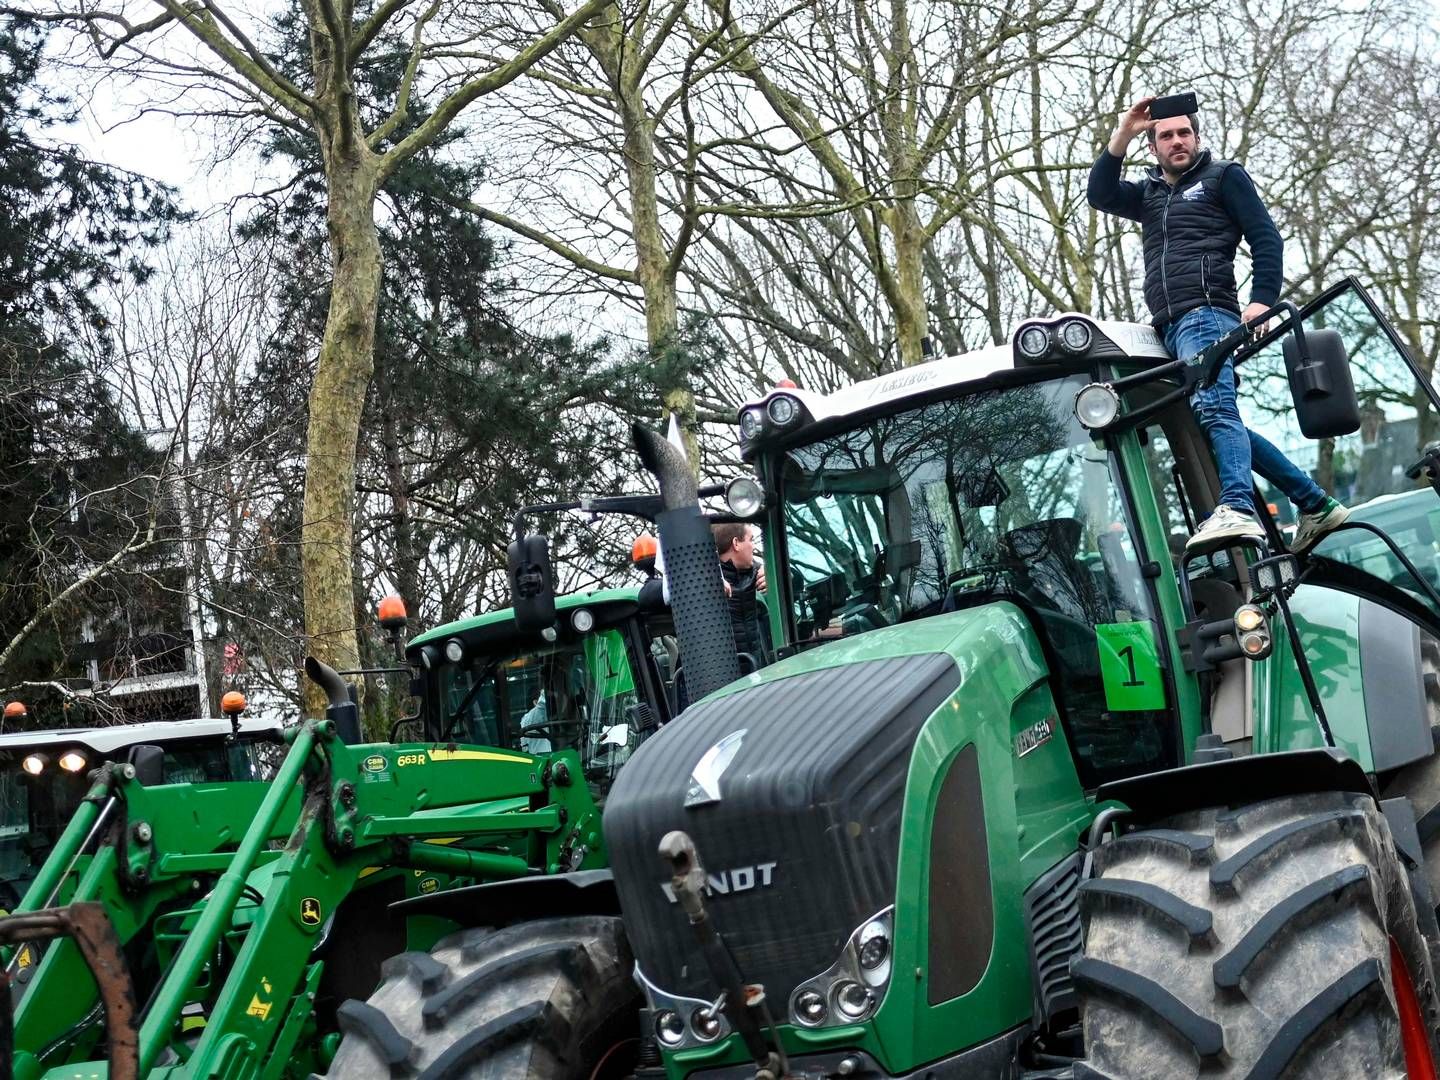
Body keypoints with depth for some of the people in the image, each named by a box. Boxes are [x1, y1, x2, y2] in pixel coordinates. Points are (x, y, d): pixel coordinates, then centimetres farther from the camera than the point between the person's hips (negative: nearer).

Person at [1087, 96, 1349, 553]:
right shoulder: (1148, 193, 28)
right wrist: (1122, 135, 0)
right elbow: (1100, 195, 9)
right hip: (1173, 327, 7)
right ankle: (1316, 504, 14)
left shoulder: (1224, 176, 12)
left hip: (1205, 315, -7)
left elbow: (1266, 238, 3)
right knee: (1219, 419, 8)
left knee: (1212, 407, -29)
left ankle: (1236, 509, -46)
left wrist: (1262, 300, -12)